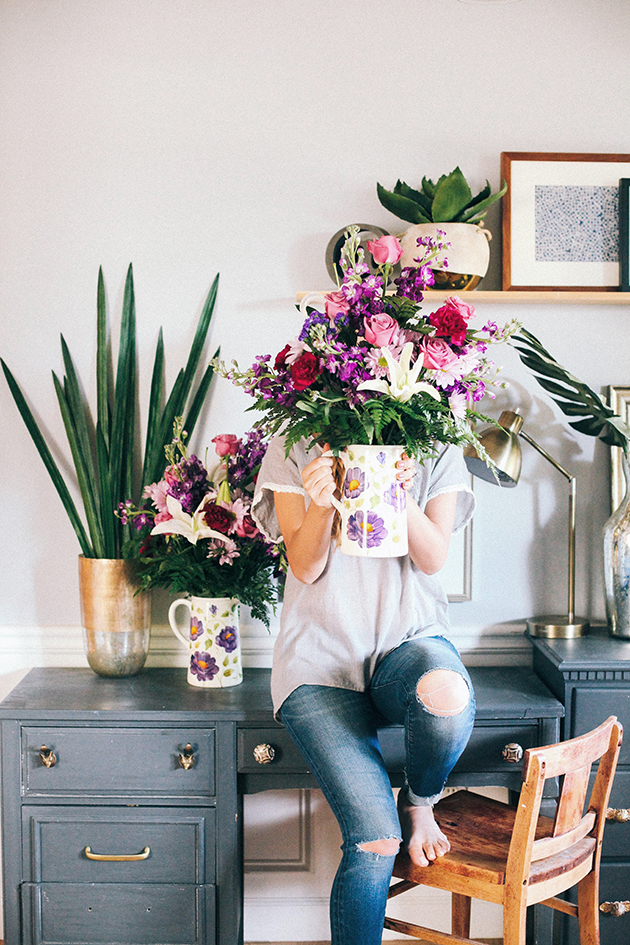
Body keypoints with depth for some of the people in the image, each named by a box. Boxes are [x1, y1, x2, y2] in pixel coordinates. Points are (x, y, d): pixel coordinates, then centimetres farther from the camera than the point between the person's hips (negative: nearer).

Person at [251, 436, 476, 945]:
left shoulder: (436, 453, 4)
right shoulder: (293, 451, 1)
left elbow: (432, 559, -4)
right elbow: (305, 567, -6)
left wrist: (402, 497, -22)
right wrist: (321, 503, -25)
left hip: (410, 640, 2)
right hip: (323, 659, -1)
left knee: (446, 693, -38)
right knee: (375, 840, -18)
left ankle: (419, 804, -3)